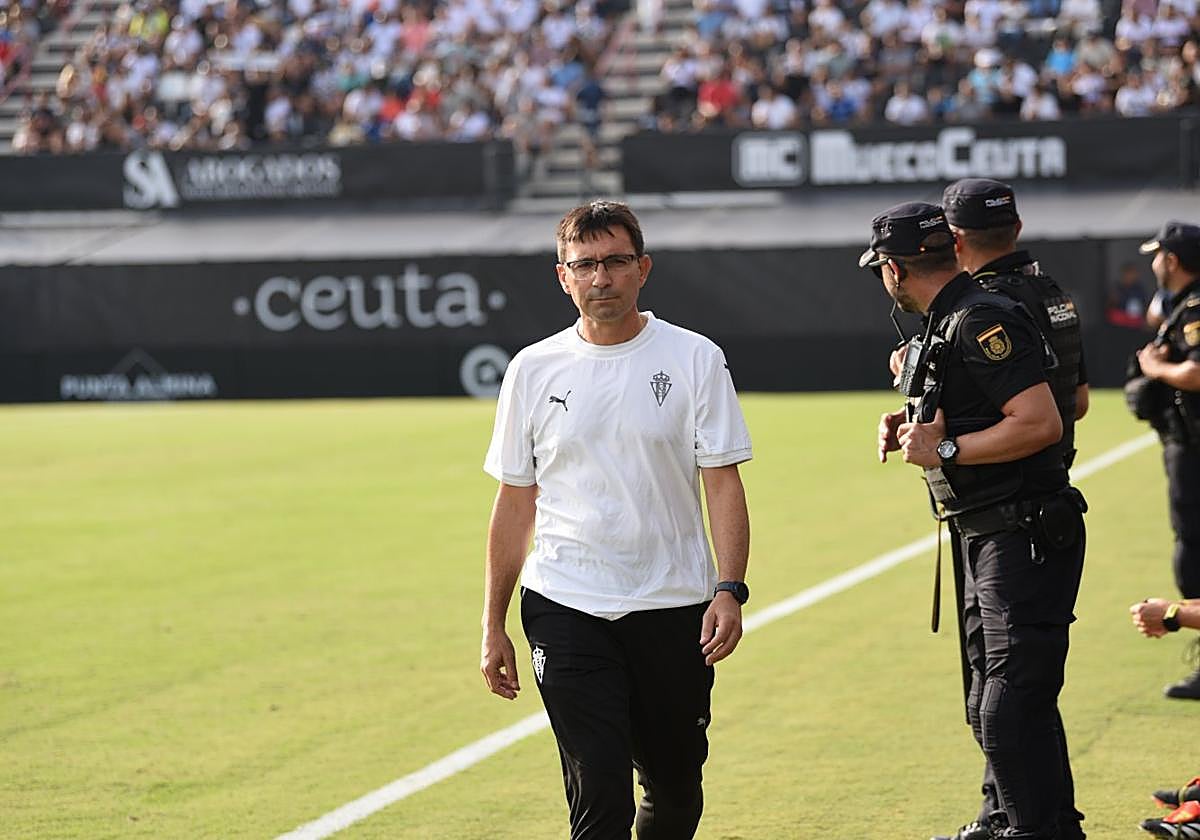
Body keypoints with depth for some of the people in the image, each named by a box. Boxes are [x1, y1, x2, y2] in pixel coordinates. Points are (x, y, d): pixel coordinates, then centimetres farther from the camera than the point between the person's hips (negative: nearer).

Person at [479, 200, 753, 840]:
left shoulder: (694, 360, 1)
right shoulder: (533, 370, 4)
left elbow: (723, 482, -1)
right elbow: (515, 503, 9)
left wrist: (730, 590, -15)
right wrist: (493, 627, 7)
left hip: (673, 611, 1)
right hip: (566, 612, -1)